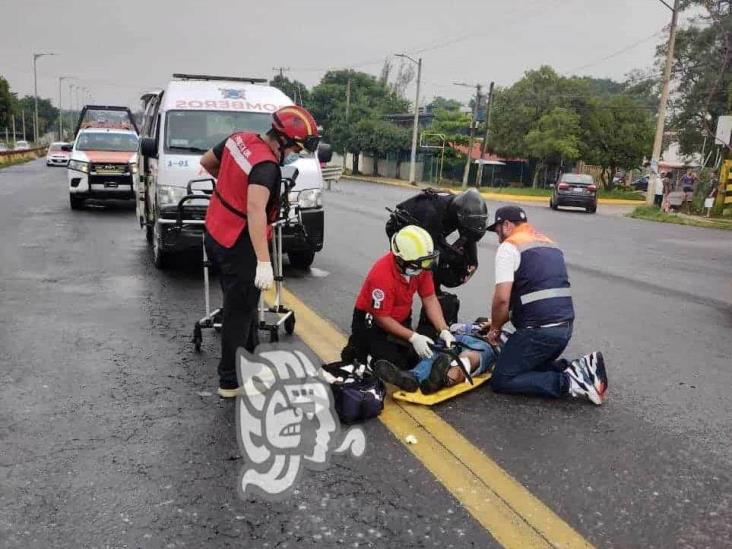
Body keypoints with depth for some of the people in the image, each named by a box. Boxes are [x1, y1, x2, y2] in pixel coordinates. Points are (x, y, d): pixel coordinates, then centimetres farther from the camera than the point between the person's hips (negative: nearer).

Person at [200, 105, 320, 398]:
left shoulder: (238, 139, 0)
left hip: (216, 234, 9)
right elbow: (256, 210, -39)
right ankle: (231, 381, 11)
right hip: (238, 245, -9)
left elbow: (206, 161, 16)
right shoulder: (266, 166, -25)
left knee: (241, 305, 21)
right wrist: (264, 262, -43)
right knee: (239, 312, 2)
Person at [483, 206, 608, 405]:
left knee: (501, 380, 4)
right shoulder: (550, 245, 21)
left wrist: (495, 329, 2)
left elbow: (502, 298, -16)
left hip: (539, 330, -8)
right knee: (533, 366, 27)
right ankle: (580, 369, 4)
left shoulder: (509, 247, -6)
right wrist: (500, 322, 28)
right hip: (564, 326, 8)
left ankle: (569, 383, -9)